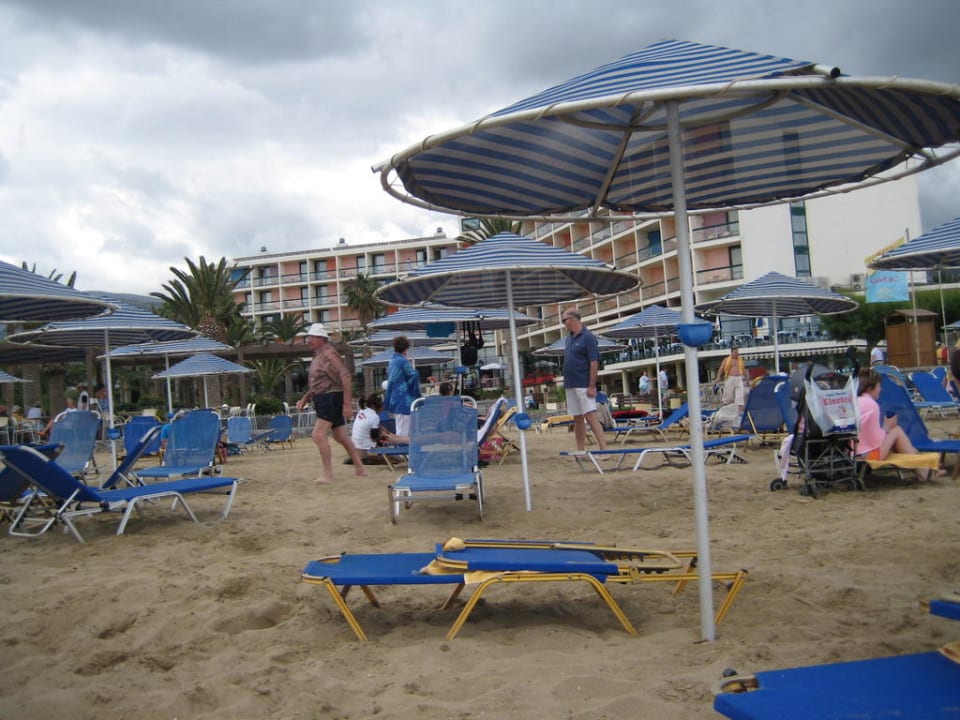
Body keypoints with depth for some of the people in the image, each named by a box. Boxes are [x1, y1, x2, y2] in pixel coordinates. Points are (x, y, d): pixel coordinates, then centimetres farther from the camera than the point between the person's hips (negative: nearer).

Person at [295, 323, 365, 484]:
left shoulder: (328, 354, -14)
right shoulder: (317, 356, 16)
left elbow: (345, 377, -22)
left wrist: (347, 403, -25)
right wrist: (304, 399, 16)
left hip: (332, 398, -10)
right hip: (322, 399, 10)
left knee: (318, 434, -16)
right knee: (341, 436, 14)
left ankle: (328, 474, -12)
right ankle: (359, 468, 21)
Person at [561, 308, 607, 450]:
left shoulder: (588, 337, -10)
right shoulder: (569, 338, 14)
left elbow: (594, 362, -14)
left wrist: (592, 386, -19)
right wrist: (566, 381, 15)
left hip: (583, 385, -8)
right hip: (570, 385, 8)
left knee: (591, 417, -13)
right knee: (577, 419, 11)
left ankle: (604, 449, -14)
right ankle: (580, 451, 16)